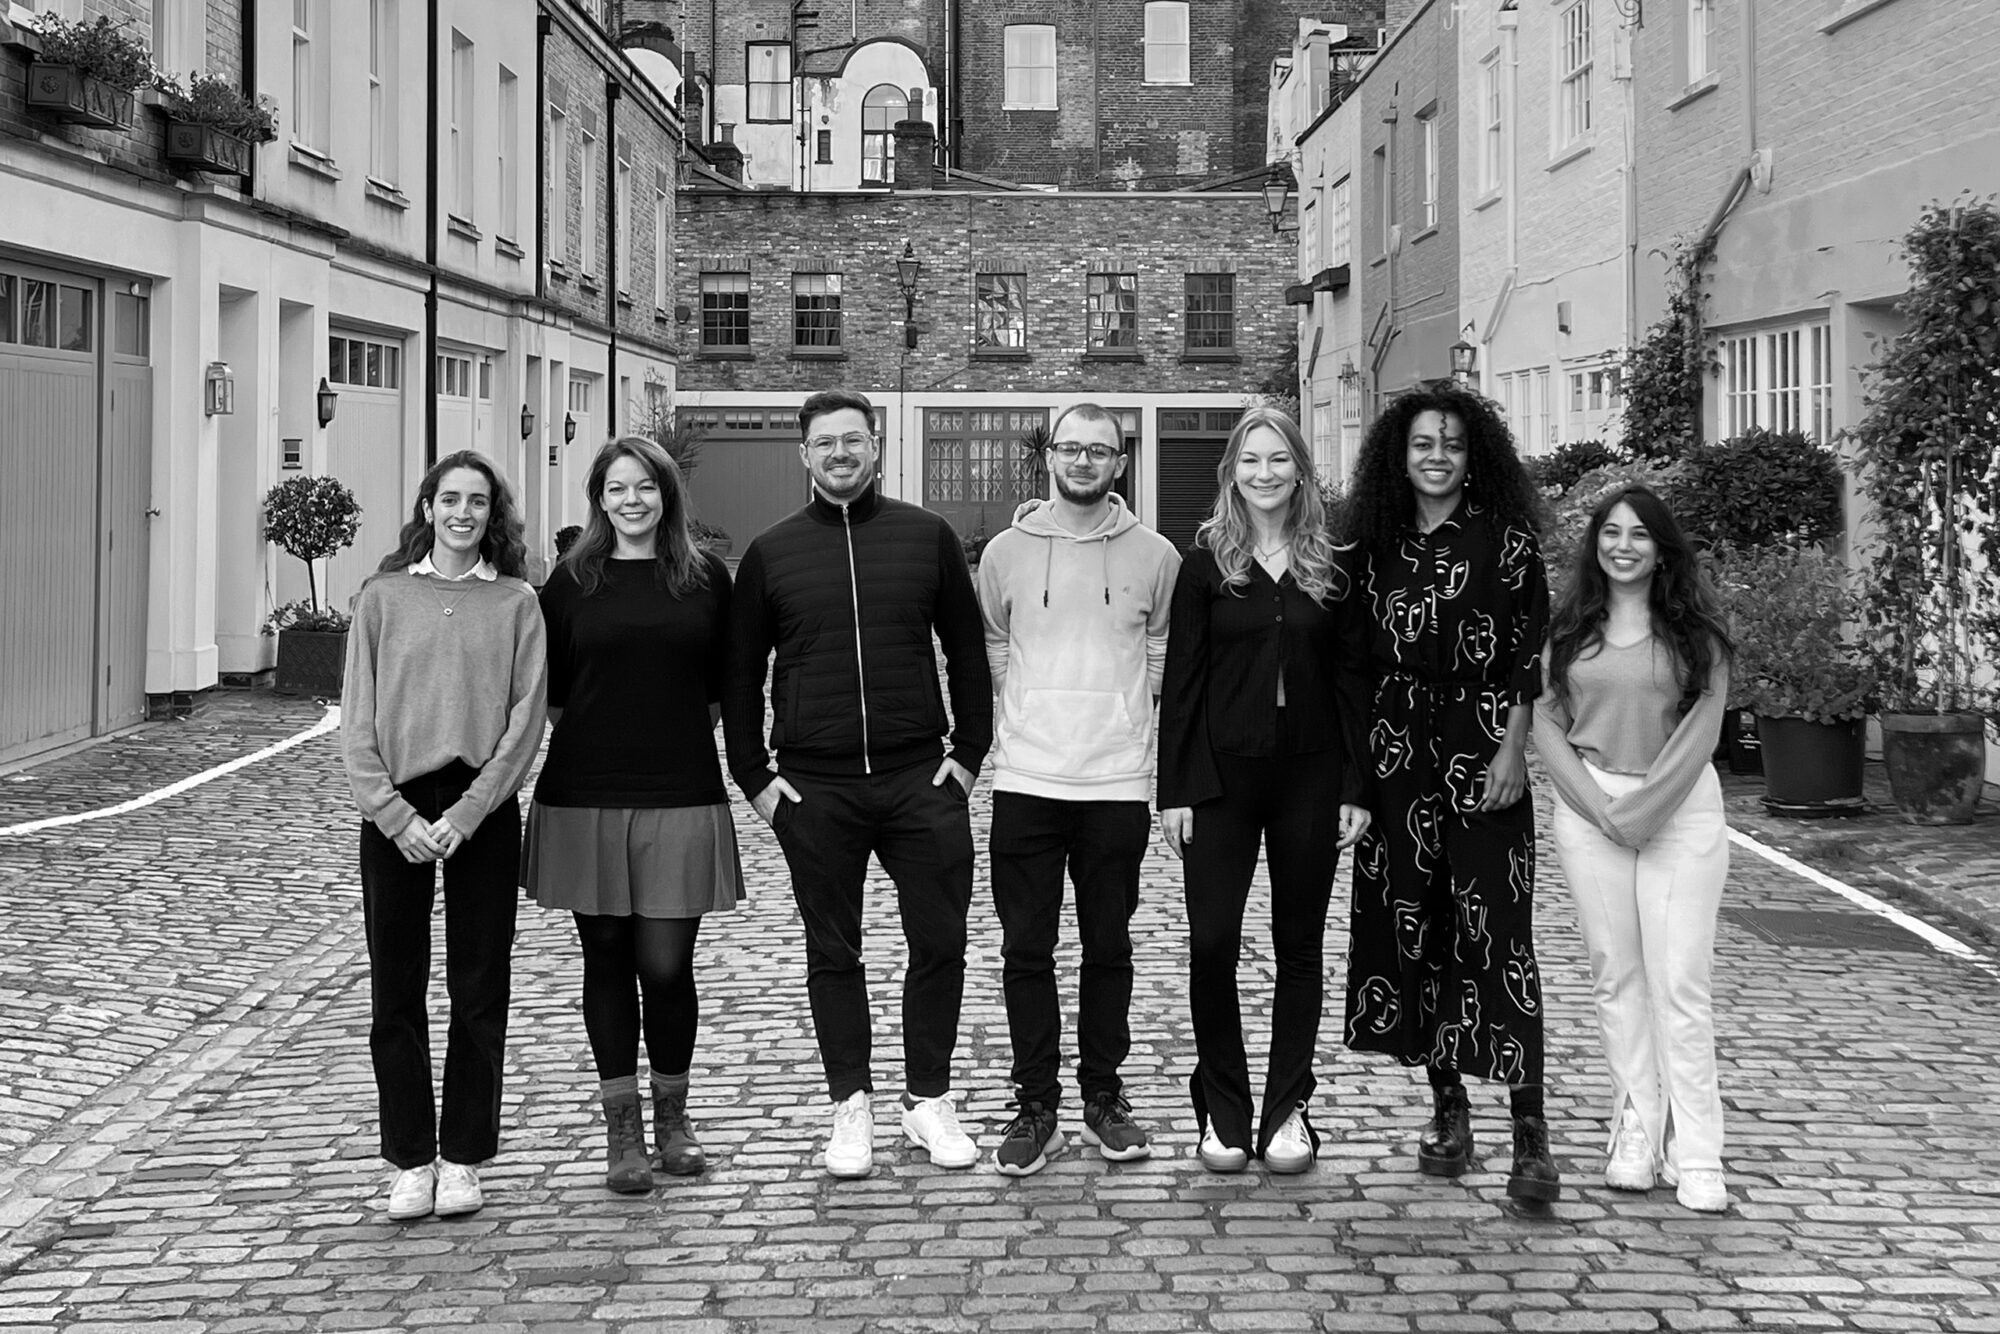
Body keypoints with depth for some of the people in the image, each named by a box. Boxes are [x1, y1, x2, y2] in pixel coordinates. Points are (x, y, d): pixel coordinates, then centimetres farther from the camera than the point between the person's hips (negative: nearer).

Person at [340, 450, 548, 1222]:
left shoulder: (515, 603, 4)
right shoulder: (384, 596, 6)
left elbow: (525, 720, -3)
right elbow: (358, 719, 2)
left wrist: (466, 814, -12)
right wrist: (395, 813, -9)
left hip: (482, 813, 0)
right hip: (395, 812, 1)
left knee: (480, 991, 4)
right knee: (395, 992, 3)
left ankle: (463, 1159, 14)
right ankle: (410, 1162, 12)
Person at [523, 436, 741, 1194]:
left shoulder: (705, 579, 5)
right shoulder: (572, 580, 4)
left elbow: (722, 687, 11)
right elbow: (549, 690, 7)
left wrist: (674, 735, 5)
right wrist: (601, 738, 2)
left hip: (681, 797, 0)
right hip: (585, 797, 1)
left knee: (667, 964, -1)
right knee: (607, 959, 6)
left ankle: (672, 1115, 20)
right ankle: (621, 1129, 17)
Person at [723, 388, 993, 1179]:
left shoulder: (927, 537, 4)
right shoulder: (770, 553, 5)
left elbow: (967, 652, 9)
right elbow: (741, 675, 9)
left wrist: (968, 751, 2)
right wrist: (753, 777, 3)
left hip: (920, 780, 0)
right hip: (814, 789, 0)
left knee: (939, 942, 3)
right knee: (833, 952, 6)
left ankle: (928, 1099, 17)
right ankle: (851, 1106, 17)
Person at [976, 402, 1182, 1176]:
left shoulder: (1155, 556, 2)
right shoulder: (1005, 552, 4)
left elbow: (1166, 656, 7)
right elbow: (989, 653, 11)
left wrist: (1118, 713, -1)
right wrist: (1011, 728, 3)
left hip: (1118, 783, 0)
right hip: (1025, 783, 0)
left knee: (1109, 947, 9)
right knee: (1026, 950, 3)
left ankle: (1103, 1096, 21)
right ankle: (1035, 1106, 12)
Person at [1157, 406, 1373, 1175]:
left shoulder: (1332, 570, 5)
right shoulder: (1206, 564, 2)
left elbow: (1352, 679, 5)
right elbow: (1180, 679, 0)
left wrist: (1355, 787, 0)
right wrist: (1174, 789, -5)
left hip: (1310, 775, 1)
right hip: (1222, 773, -1)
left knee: (1299, 944, 7)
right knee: (1211, 944, -4)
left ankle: (1288, 1110, 17)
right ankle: (1223, 1112, 9)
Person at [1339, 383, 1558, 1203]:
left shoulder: (1505, 538, -1)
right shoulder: (1377, 543, 10)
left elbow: (1530, 650, -4)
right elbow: (1360, 658, 11)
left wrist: (1514, 747, -12)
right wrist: (1357, 758, 5)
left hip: (1482, 745, -4)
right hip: (1397, 750, 4)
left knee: (1495, 926, -9)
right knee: (1409, 922, 5)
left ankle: (1529, 1127, -8)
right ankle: (1447, 1106, 16)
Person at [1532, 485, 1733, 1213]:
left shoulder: (1696, 632, 2)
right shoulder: (1568, 629, 8)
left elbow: (1702, 729, -3)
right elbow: (1545, 722, 5)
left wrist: (1645, 807, -11)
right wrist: (1600, 805, -6)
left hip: (1682, 806, -2)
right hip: (1588, 804, 2)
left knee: (1679, 982, -6)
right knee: (1616, 977, 3)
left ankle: (1696, 1158, -4)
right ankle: (1637, 1135, 11)